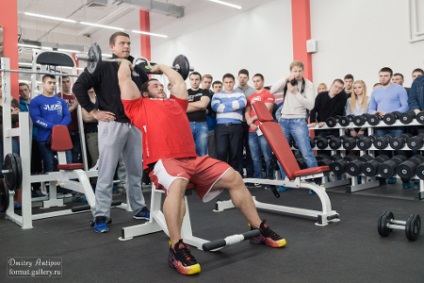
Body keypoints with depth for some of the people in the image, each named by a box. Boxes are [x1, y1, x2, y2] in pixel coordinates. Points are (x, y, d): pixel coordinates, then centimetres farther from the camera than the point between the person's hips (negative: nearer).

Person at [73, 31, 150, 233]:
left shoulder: (137, 69, 13)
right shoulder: (102, 66, -4)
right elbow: (79, 87, -10)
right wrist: (93, 111, -11)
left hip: (134, 125, 6)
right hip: (112, 125, -6)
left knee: (136, 170, 13)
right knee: (106, 173, -2)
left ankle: (139, 208, 27)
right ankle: (101, 216, 7)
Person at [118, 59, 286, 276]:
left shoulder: (174, 103, 31)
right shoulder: (139, 106, 17)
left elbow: (178, 81, 44)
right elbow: (124, 78, 17)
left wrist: (160, 67, 57)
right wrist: (126, 62, 38)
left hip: (193, 159, 6)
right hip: (164, 160, -6)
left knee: (234, 178, -5)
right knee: (177, 184, -40)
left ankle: (259, 229, 5)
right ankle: (176, 248, -32)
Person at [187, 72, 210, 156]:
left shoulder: (205, 92, 14)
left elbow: (203, 104, -6)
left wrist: (187, 104, 2)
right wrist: (199, 106, -4)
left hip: (201, 124, 0)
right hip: (187, 124, 0)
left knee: (202, 151, 0)